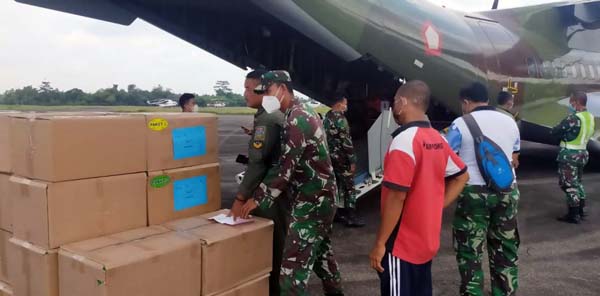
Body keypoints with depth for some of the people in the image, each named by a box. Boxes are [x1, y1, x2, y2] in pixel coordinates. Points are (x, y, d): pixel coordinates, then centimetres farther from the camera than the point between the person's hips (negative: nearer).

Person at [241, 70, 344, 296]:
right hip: (321, 195, 10)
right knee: (320, 250, 23)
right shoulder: (304, 113, 12)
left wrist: (257, 199, -15)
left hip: (311, 199, -10)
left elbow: (286, 169, -22)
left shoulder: (296, 119, -19)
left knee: (294, 263, -7)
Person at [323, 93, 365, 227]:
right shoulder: (340, 118, -18)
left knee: (336, 186, 15)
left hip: (331, 157, 9)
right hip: (341, 158, -9)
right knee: (349, 187, -2)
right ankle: (351, 217, 1)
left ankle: (337, 212, 22)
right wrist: (352, 160, -16)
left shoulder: (327, 117, 10)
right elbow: (346, 141, -20)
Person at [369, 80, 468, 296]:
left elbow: (396, 197, -23)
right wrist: (437, 206, 10)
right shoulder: (437, 139, 6)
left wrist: (380, 243, -16)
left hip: (402, 245, -8)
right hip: (427, 240, 8)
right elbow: (461, 176, 18)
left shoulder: (404, 140, -20)